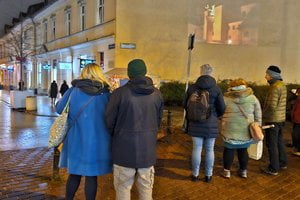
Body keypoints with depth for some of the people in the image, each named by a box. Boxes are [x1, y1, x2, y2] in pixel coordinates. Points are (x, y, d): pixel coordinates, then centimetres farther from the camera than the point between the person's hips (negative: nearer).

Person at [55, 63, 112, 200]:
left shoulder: (73, 90, -4)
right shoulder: (105, 93, -6)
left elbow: (59, 108, 6)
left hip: (76, 140, 2)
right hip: (97, 141, -1)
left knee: (74, 174, 18)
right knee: (91, 176, 10)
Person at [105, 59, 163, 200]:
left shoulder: (120, 93, -13)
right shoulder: (157, 94, -1)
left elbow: (109, 121, -5)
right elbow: (158, 121, 6)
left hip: (124, 148, -3)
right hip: (148, 149, 4)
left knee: (123, 188, 10)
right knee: (146, 188, 16)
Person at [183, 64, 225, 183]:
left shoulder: (192, 87, -3)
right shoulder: (216, 89, -7)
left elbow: (185, 105, 5)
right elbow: (222, 108, -3)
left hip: (195, 123, 1)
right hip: (211, 124, -1)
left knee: (197, 149, 8)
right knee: (209, 150, 10)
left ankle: (195, 174, 18)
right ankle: (208, 175, 20)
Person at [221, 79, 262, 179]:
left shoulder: (226, 98, -5)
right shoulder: (252, 98, 1)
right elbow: (258, 115, 7)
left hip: (230, 130, -2)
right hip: (246, 131, 2)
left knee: (229, 149, 13)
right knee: (243, 150, 18)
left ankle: (227, 171, 18)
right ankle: (243, 171, 28)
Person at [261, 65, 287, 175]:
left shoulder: (275, 87, -20)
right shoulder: (282, 85, 10)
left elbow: (271, 106, -23)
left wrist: (262, 115, -9)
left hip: (272, 120, -9)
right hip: (281, 118, 9)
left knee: (272, 144, 0)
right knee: (279, 141, 20)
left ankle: (273, 169, 8)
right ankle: (282, 163, 33)